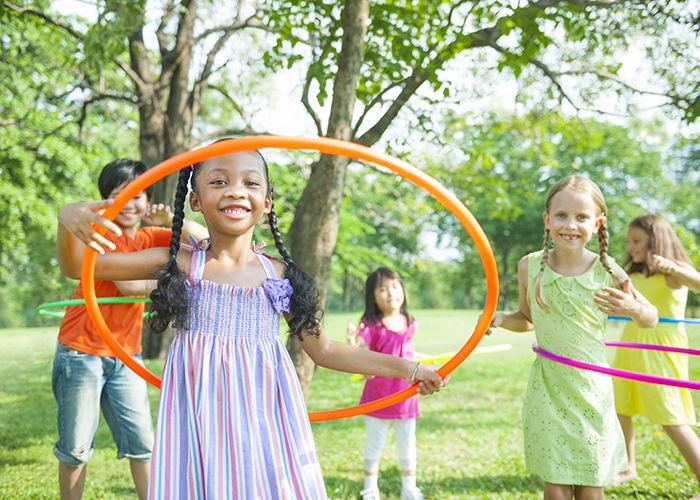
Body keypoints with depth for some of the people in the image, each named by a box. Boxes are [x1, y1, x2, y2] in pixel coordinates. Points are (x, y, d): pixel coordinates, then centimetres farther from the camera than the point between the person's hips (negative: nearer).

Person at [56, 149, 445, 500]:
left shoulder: (280, 276, 4)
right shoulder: (180, 265, 0)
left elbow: (323, 349, 12)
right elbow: (81, 267, -3)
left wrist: (407, 368, 12)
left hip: (264, 417, 1)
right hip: (201, 421, -1)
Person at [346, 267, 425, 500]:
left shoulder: (408, 323, 0)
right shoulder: (371, 325, -14)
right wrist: (353, 343, -44)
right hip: (378, 397, -4)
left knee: (407, 445, 14)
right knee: (374, 444, 10)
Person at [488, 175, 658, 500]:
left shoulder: (608, 272, -7)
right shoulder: (530, 266, -3)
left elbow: (651, 318, 6)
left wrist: (634, 309, -16)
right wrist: (500, 319, -7)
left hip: (592, 388, -1)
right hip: (548, 387, 1)